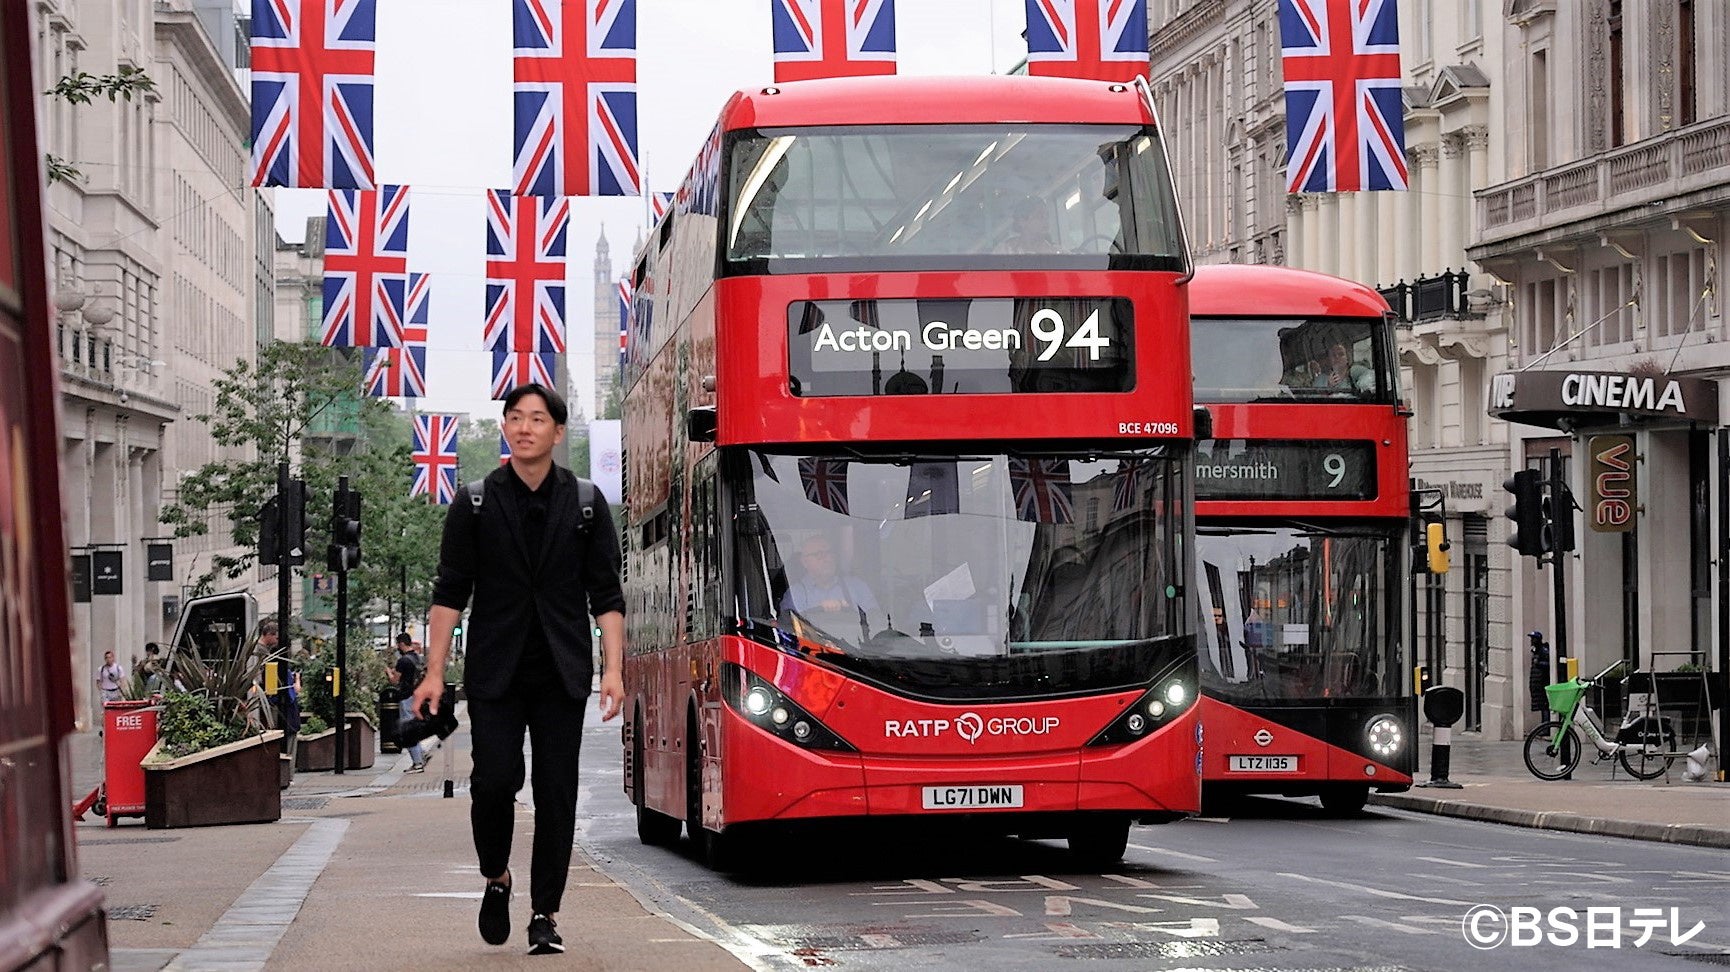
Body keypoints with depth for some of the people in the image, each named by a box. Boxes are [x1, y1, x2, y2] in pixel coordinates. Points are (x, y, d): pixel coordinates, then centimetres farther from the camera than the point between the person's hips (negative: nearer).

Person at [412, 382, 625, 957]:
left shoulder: (586, 504, 7)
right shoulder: (474, 504, 5)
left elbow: (606, 596, 6)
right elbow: (450, 593, 5)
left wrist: (613, 668, -5)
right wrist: (434, 672, -2)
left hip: (561, 675, 1)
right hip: (495, 673, -1)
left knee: (557, 792, -1)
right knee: (494, 781, -11)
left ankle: (545, 915, 6)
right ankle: (495, 879, 16)